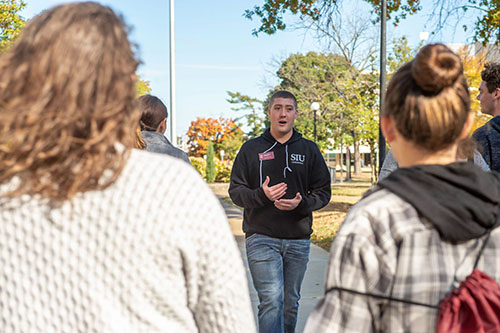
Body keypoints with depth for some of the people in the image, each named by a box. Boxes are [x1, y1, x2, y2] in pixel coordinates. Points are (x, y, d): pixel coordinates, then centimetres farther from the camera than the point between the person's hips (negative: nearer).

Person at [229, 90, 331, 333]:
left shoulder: (309, 150, 9)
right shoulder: (251, 149, 5)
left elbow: (323, 192, 8)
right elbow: (235, 190, 3)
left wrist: (301, 203, -13)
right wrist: (261, 195, -17)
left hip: (298, 239, 3)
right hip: (261, 238, -2)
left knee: (290, 302, 12)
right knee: (271, 300, -12)